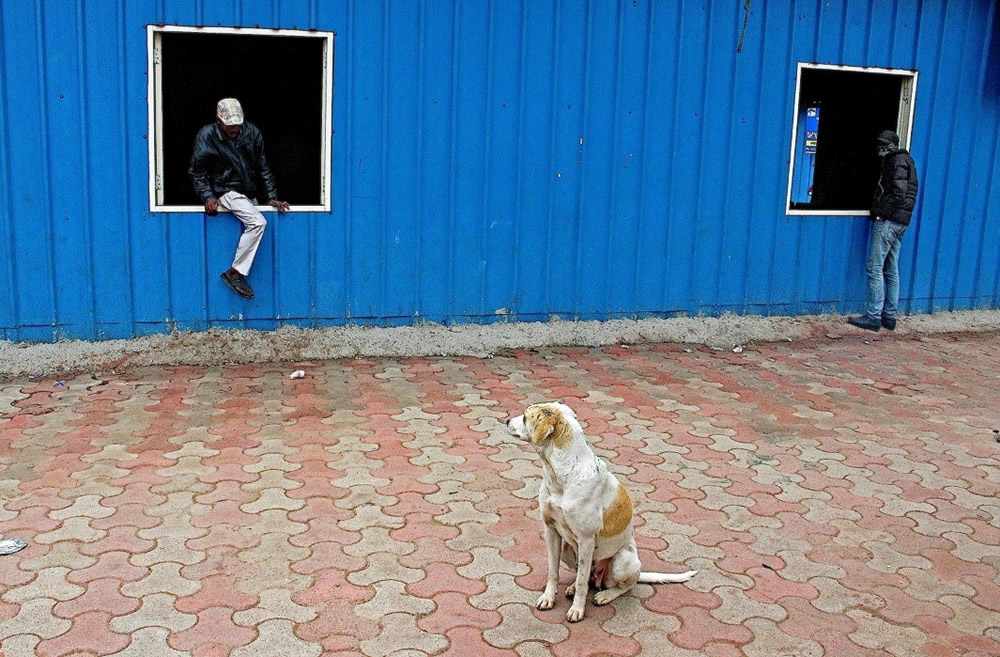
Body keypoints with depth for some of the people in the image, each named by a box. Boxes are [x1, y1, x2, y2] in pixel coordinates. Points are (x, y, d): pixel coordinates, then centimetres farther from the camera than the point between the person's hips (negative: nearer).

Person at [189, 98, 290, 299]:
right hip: (225, 191, -6)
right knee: (258, 222, -24)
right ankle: (235, 272, -20)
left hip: (248, 192, 6)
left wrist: (272, 197, 0)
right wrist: (208, 196, -16)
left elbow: (262, 167, 3)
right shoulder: (206, 136, -12)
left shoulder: (251, 132, -3)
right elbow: (196, 171, -4)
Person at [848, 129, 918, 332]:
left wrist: (881, 213, -16)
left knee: (875, 269, -9)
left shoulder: (897, 161, -8)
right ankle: (890, 316, 15)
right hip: (899, 222, 10)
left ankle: (873, 317, -9)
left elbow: (898, 192, -20)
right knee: (891, 271, 11)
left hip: (888, 221, -10)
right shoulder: (904, 160, 22)